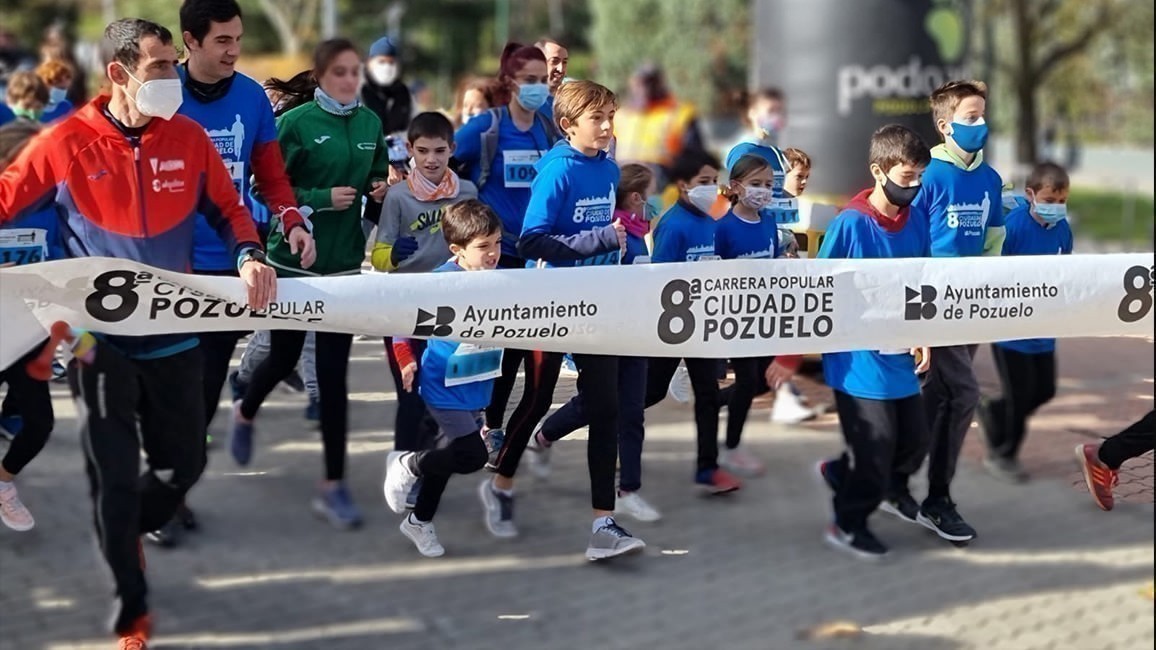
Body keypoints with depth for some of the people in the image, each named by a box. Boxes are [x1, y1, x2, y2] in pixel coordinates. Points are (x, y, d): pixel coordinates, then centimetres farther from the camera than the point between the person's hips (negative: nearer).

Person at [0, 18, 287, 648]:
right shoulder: (65, 144, -11)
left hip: (174, 333, 3)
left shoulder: (189, 137, -2)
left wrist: (250, 256, -10)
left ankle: (129, 535, 45)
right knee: (114, 478, 1)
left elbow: (228, 209, 8)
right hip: (99, 339, -3)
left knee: (185, 462, 13)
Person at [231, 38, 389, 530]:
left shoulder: (370, 123, 3)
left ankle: (334, 486, 4)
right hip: (293, 261, -3)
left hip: (345, 263, 3)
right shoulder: (295, 122, -12)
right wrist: (323, 199, -22)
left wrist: (381, 190, -8)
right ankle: (246, 412, 48)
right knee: (284, 357, 13)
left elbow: (378, 177, 14)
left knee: (334, 372, 0)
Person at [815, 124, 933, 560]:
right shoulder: (851, 223, -15)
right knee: (875, 449, -1)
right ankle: (848, 525, 21)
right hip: (859, 360, -7)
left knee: (913, 444, 11)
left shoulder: (914, 224, 3)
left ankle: (840, 473, 34)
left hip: (900, 360, 7)